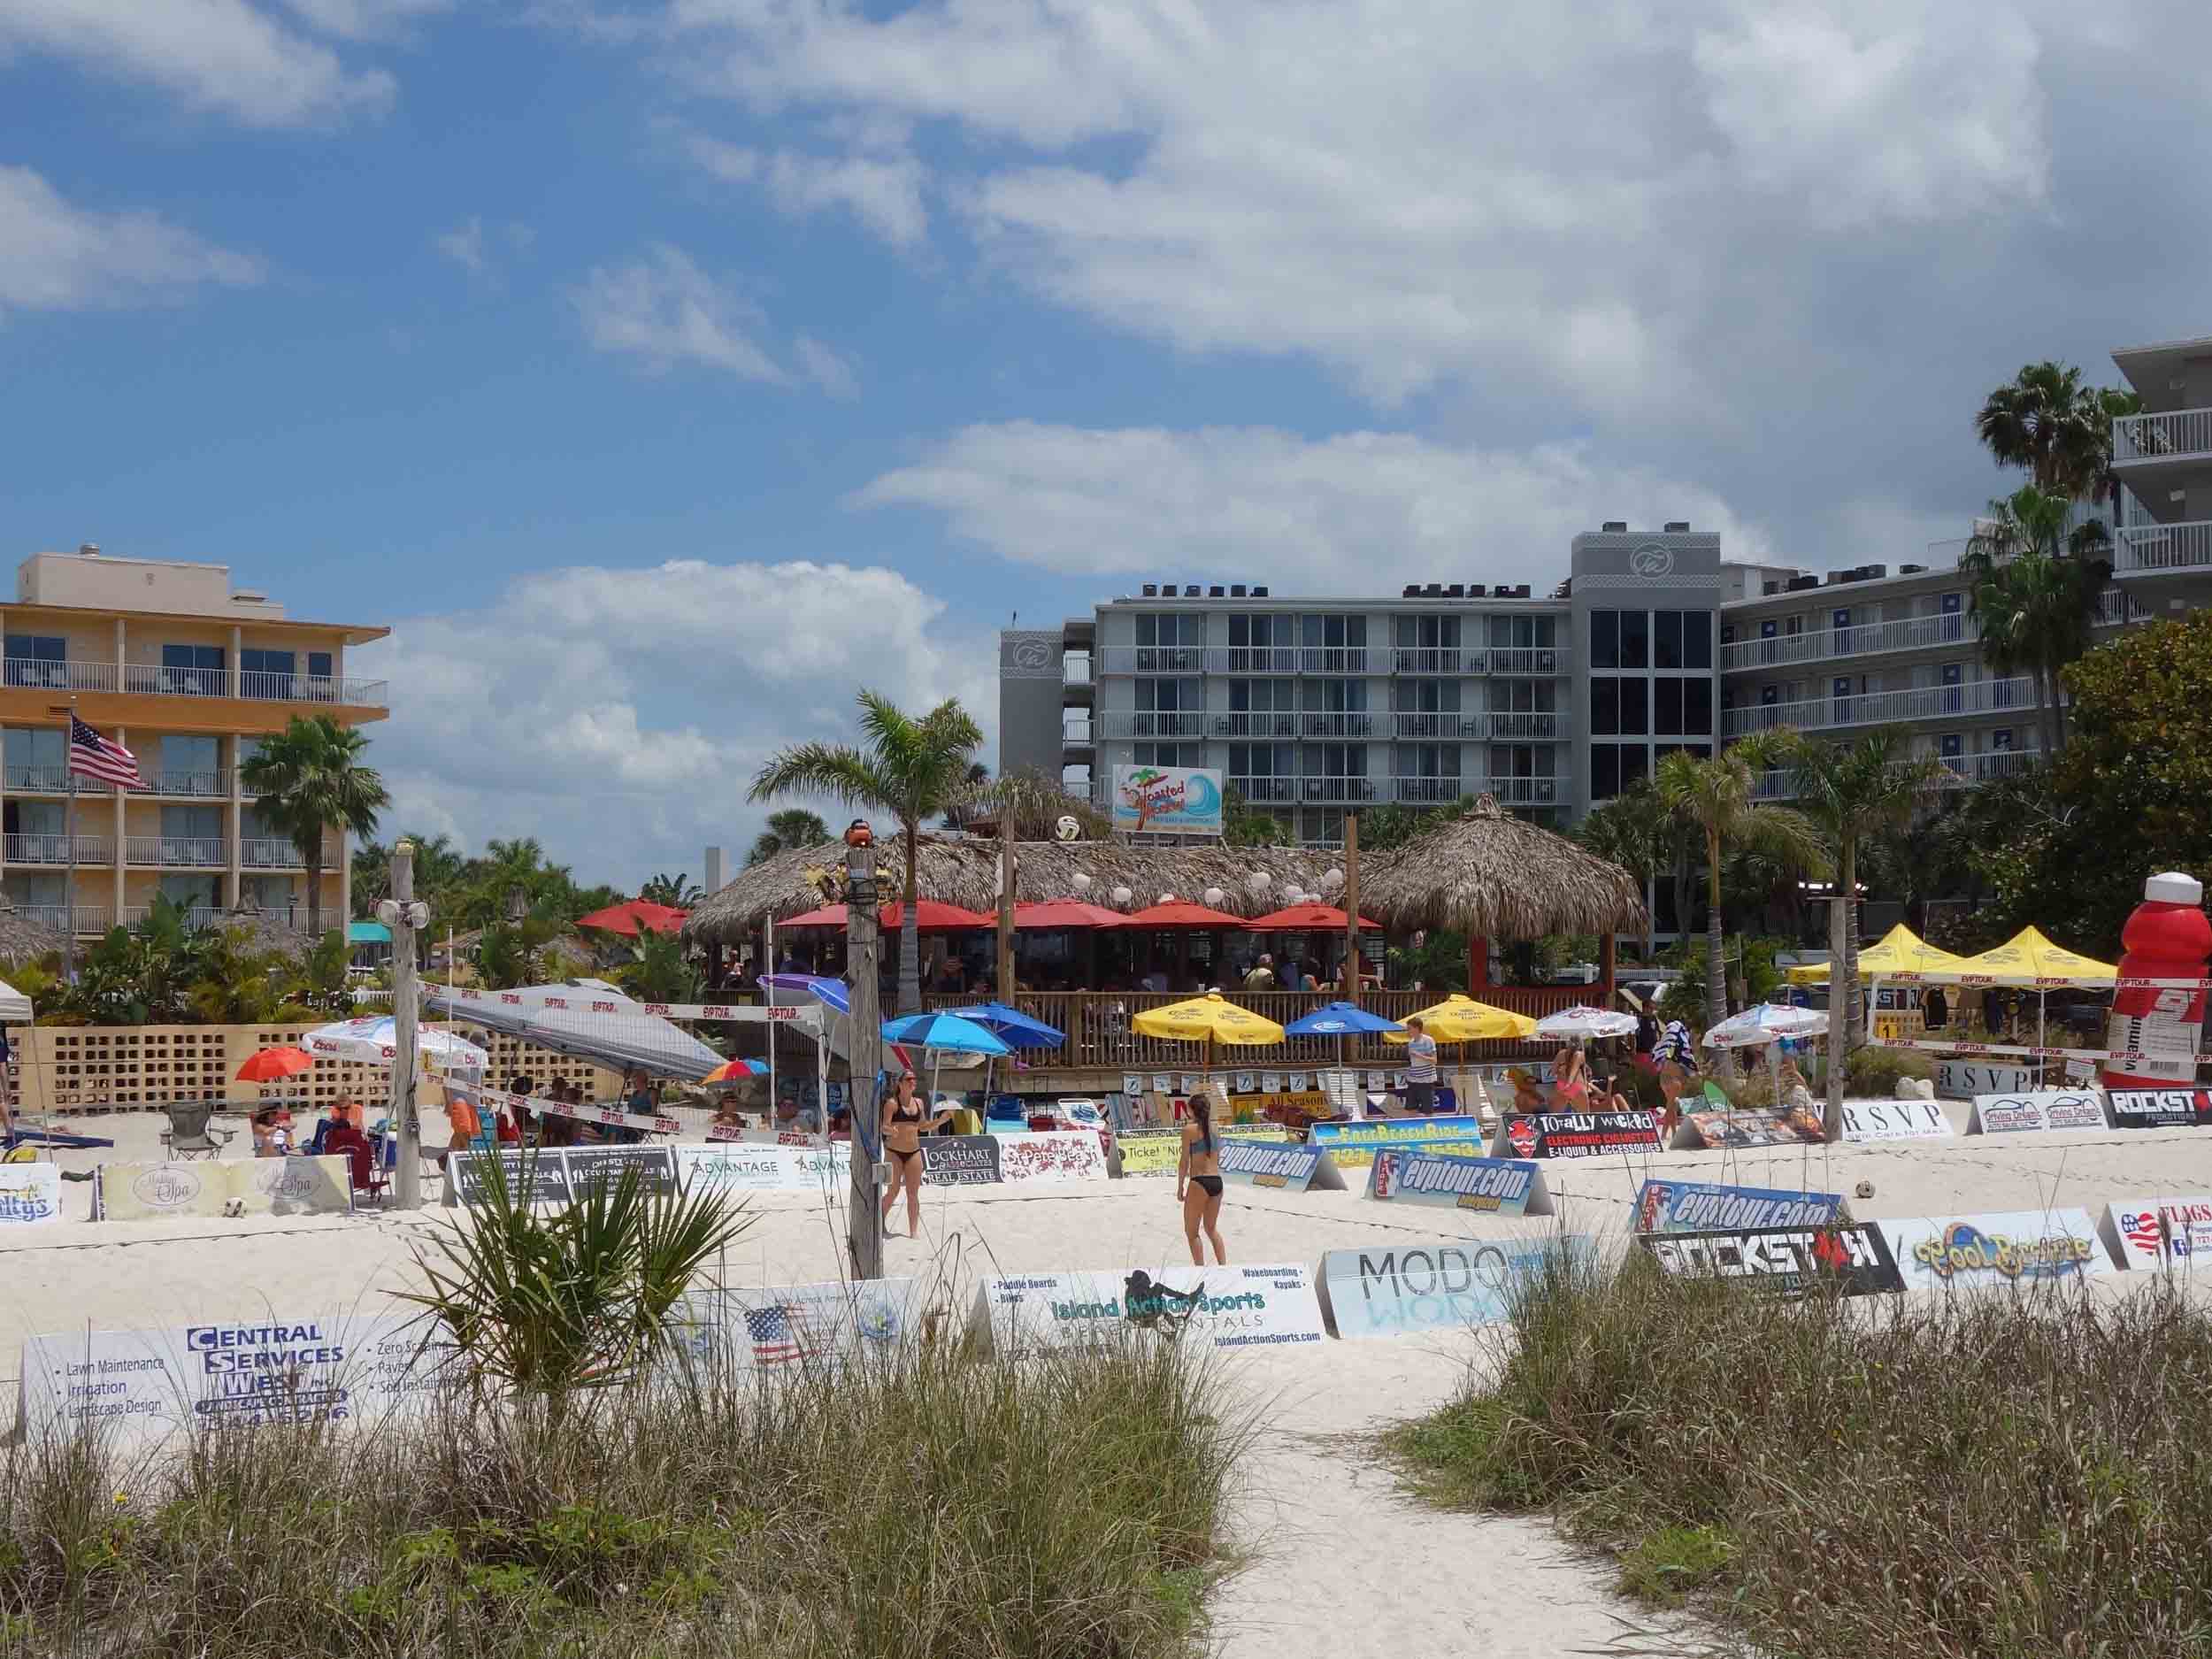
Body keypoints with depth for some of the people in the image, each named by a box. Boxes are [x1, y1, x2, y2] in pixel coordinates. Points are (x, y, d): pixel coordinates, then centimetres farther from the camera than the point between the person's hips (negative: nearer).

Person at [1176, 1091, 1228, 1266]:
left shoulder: (1189, 1129, -8)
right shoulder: (1214, 1128, 8)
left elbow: (1184, 1161, -7)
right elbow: (1217, 1158, 12)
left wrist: (1180, 1187, 0)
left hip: (1199, 1183, -6)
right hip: (1217, 1181, 6)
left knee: (1191, 1232, 7)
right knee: (1212, 1228, 22)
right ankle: (1224, 1267, 17)